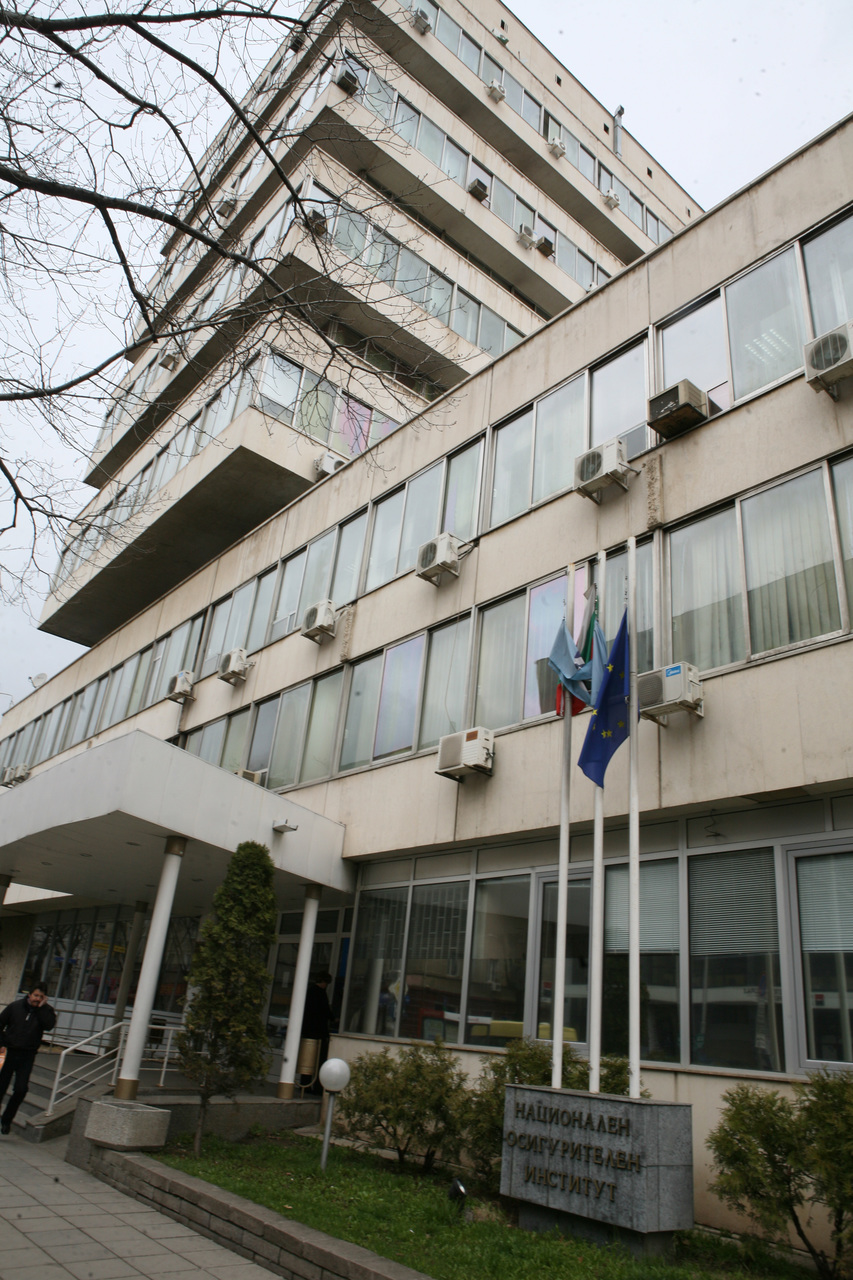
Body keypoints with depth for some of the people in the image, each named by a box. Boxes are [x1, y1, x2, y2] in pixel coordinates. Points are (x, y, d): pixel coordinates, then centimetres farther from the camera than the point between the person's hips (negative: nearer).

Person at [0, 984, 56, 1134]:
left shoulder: (45, 1011, 0)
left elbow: (49, 1025, -17)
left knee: (21, 1089, -5)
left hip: (27, 1056, 0)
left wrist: (41, 1008, -19)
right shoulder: (15, 1006, 0)